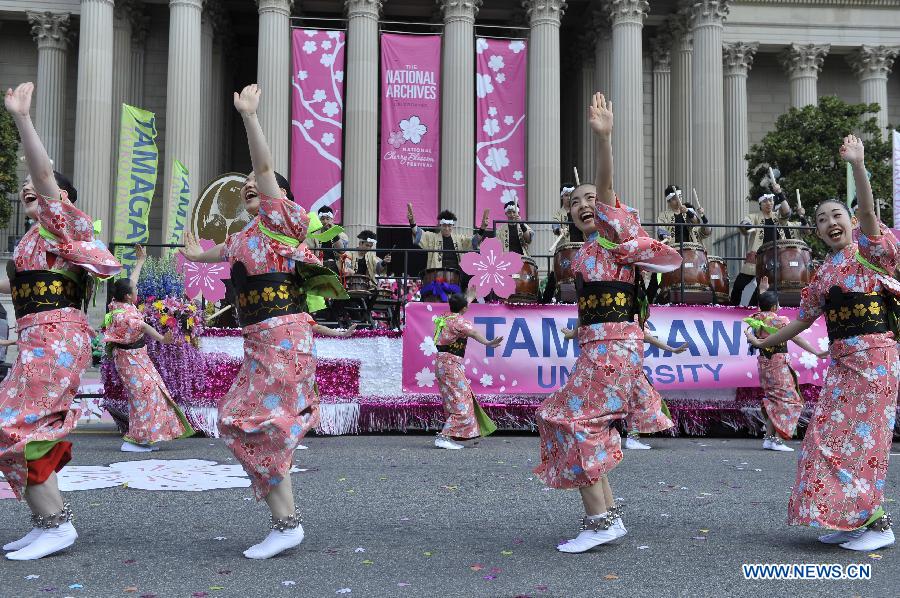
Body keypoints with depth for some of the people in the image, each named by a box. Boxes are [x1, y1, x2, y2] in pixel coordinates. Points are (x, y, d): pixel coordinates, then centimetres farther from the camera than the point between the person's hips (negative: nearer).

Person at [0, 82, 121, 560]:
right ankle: (47, 521, 17)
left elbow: (44, 172, -19)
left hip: (54, 337, -9)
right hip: (42, 339, 9)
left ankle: (57, 524, -7)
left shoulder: (60, 223, -3)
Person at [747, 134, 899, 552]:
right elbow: (803, 319, 22)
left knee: (863, 438, -7)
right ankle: (852, 521, 15)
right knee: (832, 437, 5)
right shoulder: (821, 274, 14)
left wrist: (858, 165, -35)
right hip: (840, 361, 7)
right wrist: (766, 342, 27)